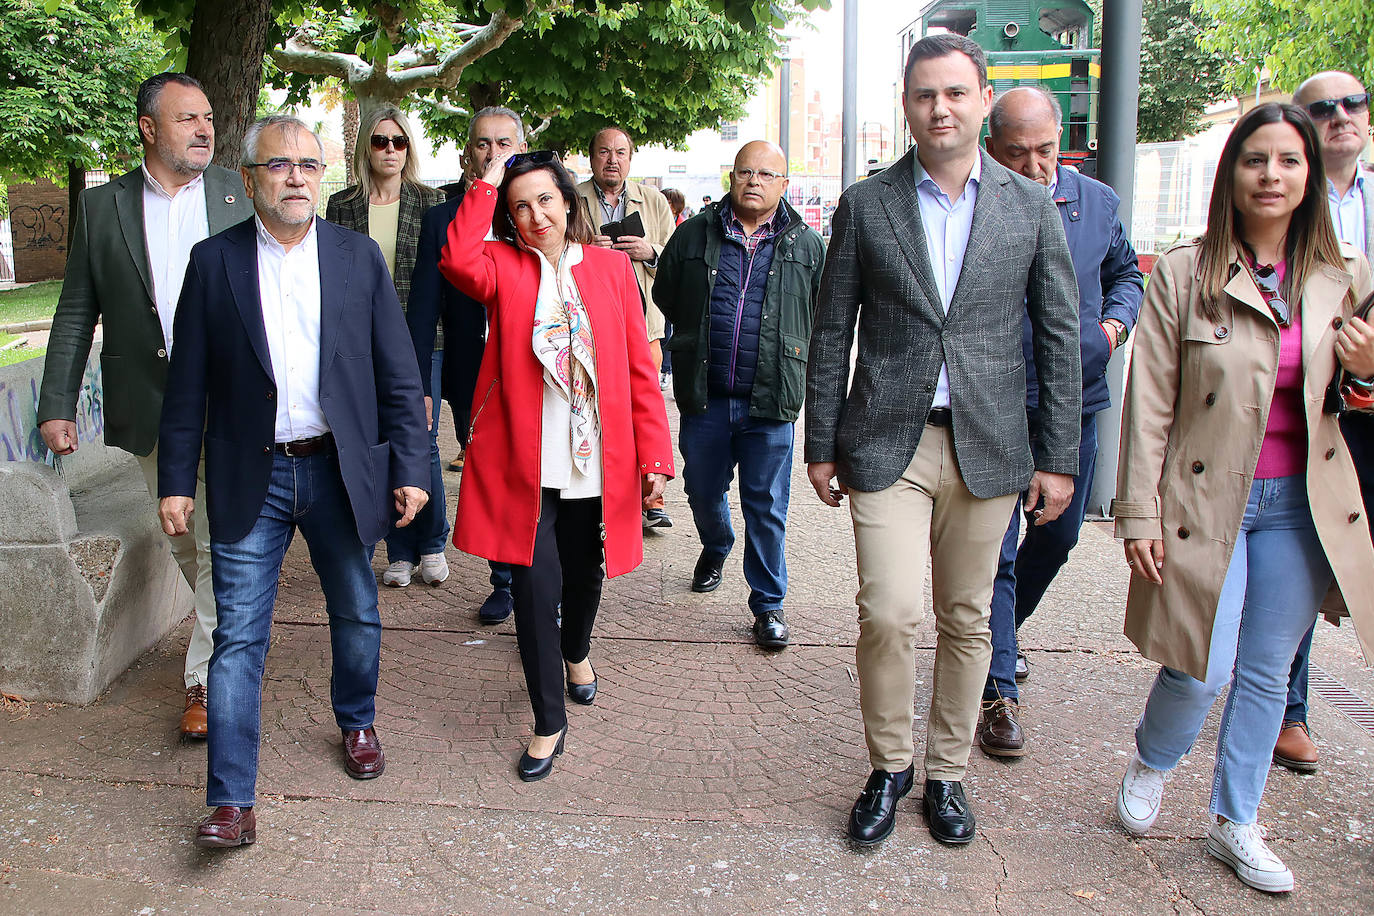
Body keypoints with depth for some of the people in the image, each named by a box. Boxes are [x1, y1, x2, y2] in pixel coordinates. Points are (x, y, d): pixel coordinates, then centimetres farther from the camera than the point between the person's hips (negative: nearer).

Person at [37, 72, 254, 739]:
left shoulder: (240, 195, 4)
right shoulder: (101, 207, 6)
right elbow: (75, 314, 8)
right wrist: (57, 406, 3)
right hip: (149, 407, 2)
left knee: (223, 545, -4)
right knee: (184, 545, 13)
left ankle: (206, 673, 8)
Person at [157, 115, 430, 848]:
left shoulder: (359, 257, 2)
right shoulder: (214, 261, 0)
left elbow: (398, 374, 1)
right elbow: (188, 384, 2)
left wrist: (411, 467, -3)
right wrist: (177, 480, 0)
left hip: (341, 471, 1)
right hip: (249, 478, -1)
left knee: (356, 614, 15)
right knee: (238, 636, 0)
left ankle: (356, 723, 42)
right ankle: (231, 801, 8)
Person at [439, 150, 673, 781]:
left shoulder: (610, 266, 5)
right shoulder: (503, 266, 2)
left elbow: (638, 366, 3)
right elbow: (458, 261, -23)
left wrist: (654, 452, -2)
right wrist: (486, 185, -12)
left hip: (596, 461, 2)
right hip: (524, 462, -2)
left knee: (584, 574, 19)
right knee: (535, 585, -4)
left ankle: (576, 652, 52)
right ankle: (548, 724, 14)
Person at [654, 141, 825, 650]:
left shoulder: (806, 245, 4)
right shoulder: (695, 234, 5)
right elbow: (665, 297, 15)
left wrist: (791, 362, 7)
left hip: (770, 401, -1)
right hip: (704, 397, 2)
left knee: (767, 508, 3)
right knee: (703, 491, 17)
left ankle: (769, 604, 17)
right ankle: (715, 549, 49)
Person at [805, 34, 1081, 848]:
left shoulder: (1032, 207, 5)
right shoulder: (865, 205, 3)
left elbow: (1059, 339, 6)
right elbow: (832, 334, 5)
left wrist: (1058, 457, 2)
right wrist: (822, 445, 3)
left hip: (987, 447, 2)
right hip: (887, 445, -1)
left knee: (967, 622, 10)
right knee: (891, 614, -9)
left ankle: (946, 774, 29)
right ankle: (889, 767, 16)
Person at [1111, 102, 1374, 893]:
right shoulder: (1185, 273, -6)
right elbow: (1150, 404, -6)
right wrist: (1139, 514, -8)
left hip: (1301, 504, 4)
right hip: (1208, 500, -3)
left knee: (1267, 673, 12)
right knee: (1203, 671, -5)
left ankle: (1236, 824, 31)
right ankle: (1151, 765, 29)